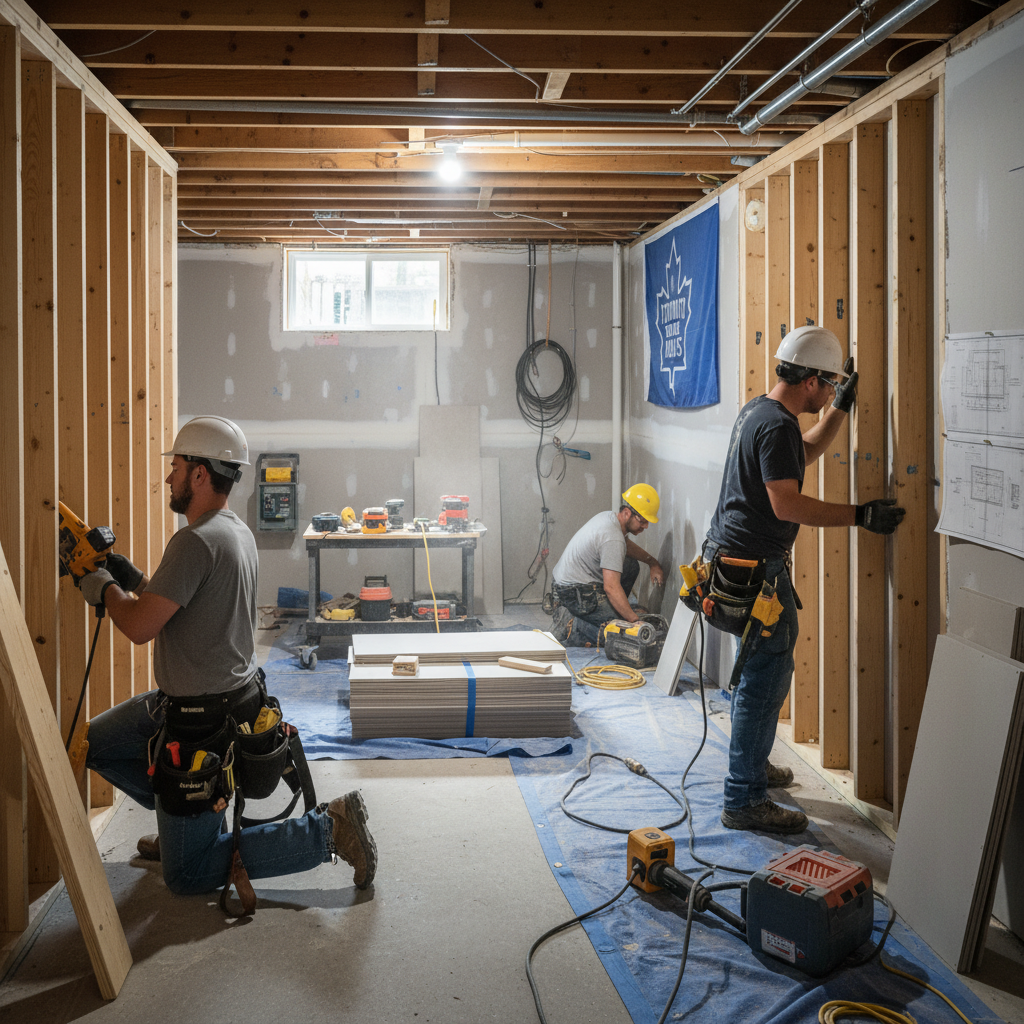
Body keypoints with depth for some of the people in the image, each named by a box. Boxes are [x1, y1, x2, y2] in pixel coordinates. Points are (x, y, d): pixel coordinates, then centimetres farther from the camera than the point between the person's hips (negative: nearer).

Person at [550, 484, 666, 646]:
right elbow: (611, 587, -31)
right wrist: (635, 621, -30)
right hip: (577, 593, -10)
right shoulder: (613, 538, -25)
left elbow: (627, 544, 28)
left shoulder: (608, 517, 5)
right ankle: (572, 627, -11)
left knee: (631, 565, 17)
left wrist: (653, 562, 16)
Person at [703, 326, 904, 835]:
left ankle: (751, 765, 37)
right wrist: (861, 516, -22)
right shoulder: (778, 425, -19)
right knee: (765, 680, -7)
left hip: (732, 557, 11)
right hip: (754, 566, -11)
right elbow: (787, 504, -25)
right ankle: (743, 801, -2)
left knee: (756, 673, 22)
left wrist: (841, 407, 26)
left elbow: (803, 453, 30)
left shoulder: (757, 409, 13)